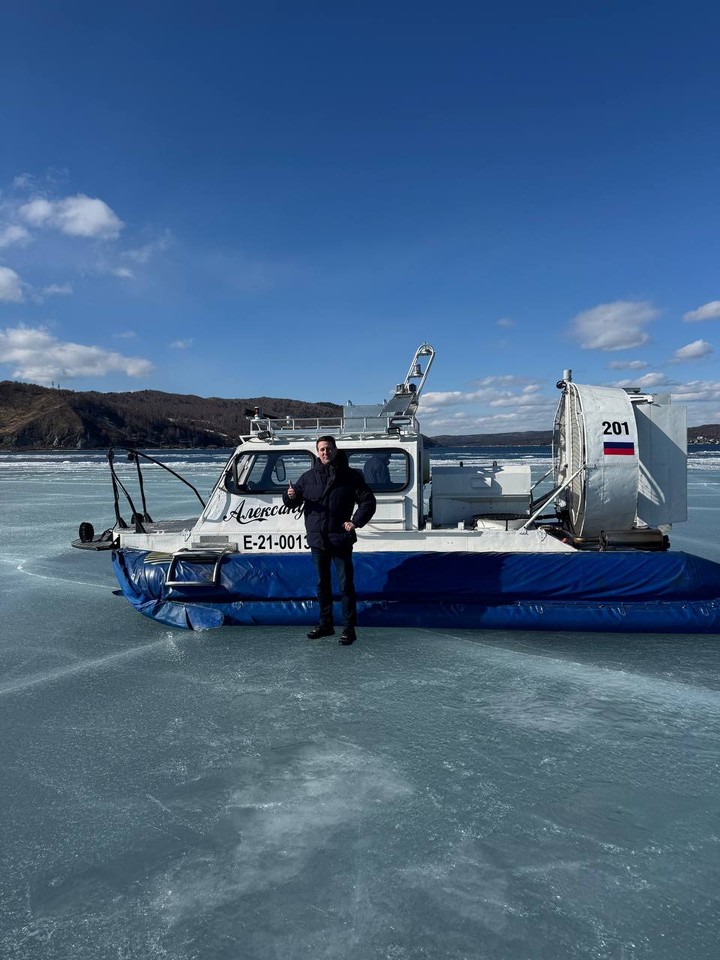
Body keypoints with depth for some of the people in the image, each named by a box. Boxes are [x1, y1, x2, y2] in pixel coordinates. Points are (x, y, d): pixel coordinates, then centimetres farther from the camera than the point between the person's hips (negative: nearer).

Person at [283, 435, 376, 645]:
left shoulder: (350, 476, -1)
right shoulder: (309, 477, 7)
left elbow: (368, 501, 2)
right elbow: (292, 502, 12)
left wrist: (355, 521, -11)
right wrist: (290, 496, -12)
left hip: (341, 540, -3)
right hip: (317, 540, 4)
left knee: (346, 584, -1)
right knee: (322, 584, 14)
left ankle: (349, 628, 7)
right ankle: (325, 624, 26)